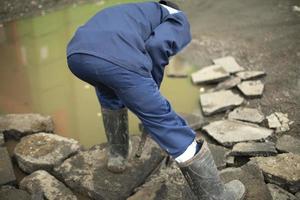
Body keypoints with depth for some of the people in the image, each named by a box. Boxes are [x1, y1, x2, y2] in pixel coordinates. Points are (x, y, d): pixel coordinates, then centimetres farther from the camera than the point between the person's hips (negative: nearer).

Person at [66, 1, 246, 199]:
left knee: (109, 91, 40)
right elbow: (157, 45, 0)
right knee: (169, 126, 6)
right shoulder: (179, 19, 24)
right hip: (118, 59, -6)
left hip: (77, 53, 7)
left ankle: (116, 154, 46)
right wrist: (153, 90, 14)